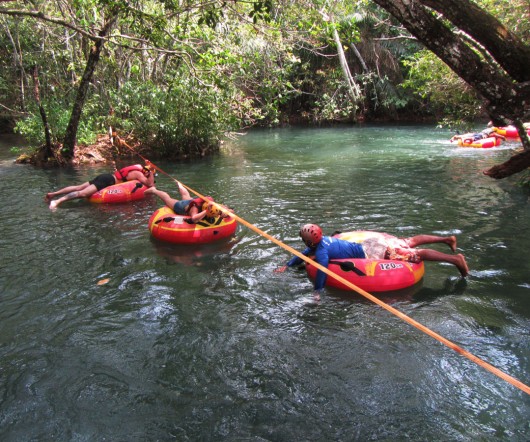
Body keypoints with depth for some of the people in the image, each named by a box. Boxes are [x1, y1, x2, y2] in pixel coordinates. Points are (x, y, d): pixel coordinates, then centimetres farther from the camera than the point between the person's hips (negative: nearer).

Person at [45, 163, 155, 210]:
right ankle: (58, 201, -34)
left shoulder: (136, 169, 20)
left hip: (105, 177, 9)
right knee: (83, 193, -23)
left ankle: (53, 194, 5)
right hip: (107, 181, -9)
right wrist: (152, 171, -9)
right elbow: (150, 184, -17)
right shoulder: (139, 174, -6)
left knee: (78, 188, 6)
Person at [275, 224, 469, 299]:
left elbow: (321, 272, -26)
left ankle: (455, 259, -4)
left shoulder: (321, 252, -16)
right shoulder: (323, 240, 11)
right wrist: (286, 266, 20)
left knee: (416, 255, -7)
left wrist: (317, 293, -17)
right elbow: (303, 254, 23)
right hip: (371, 241, 8)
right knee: (410, 242, 18)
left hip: (371, 253, -8)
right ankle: (447, 239, 29)